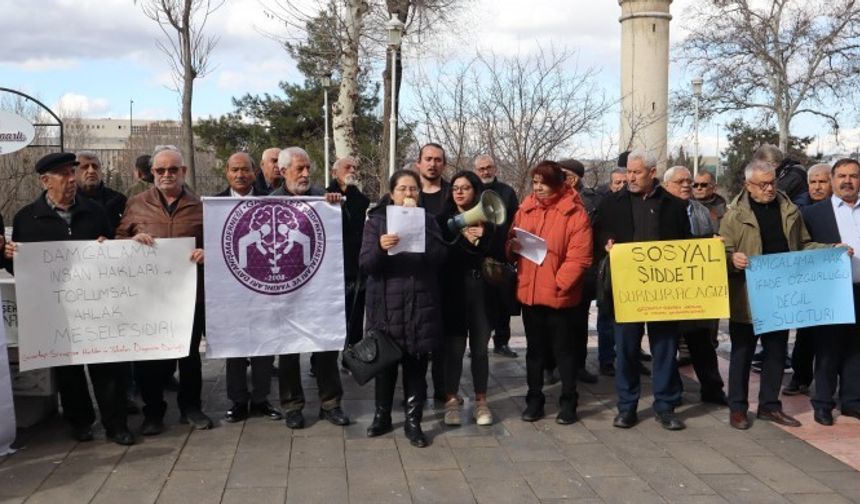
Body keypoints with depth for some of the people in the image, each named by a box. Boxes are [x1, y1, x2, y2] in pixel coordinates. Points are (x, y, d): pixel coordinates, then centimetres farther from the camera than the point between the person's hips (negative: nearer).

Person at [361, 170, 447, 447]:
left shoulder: (428, 220, 8)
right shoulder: (376, 220, 4)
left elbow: (439, 257, -6)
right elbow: (365, 264, -5)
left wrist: (417, 225, -14)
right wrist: (380, 247, -26)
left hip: (421, 304, 1)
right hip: (387, 303, -1)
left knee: (416, 364, 3)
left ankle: (413, 421, 12)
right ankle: (382, 416, 22)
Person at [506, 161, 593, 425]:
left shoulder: (574, 213, -9)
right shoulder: (525, 209, 7)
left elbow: (580, 257, -14)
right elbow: (510, 243, 16)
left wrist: (558, 284, -19)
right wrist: (513, 246, -7)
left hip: (559, 294, -4)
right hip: (529, 291, 5)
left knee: (563, 349, 7)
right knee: (535, 348, 14)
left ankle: (568, 401, 20)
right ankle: (534, 399, 25)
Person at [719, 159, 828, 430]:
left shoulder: (789, 210, 8)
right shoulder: (735, 214, -4)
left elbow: (803, 245, 16)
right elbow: (723, 251, -7)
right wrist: (733, 258, -28)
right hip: (747, 297, -4)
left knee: (776, 352, 12)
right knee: (742, 353, 5)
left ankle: (770, 405, 25)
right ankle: (738, 408, 16)